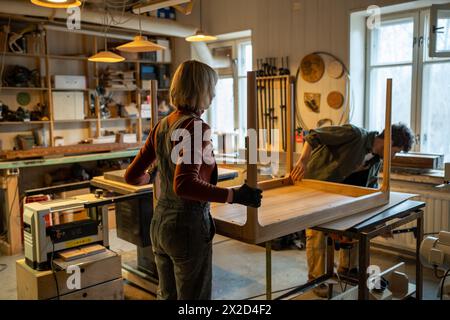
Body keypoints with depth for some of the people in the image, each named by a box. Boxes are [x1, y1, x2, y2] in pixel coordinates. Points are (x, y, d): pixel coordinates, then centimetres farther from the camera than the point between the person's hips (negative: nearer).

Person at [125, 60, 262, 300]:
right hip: (188, 226, -8)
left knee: (167, 295, 21)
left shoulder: (162, 125, 5)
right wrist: (234, 196, -26)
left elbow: (132, 176, 10)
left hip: (160, 224, 8)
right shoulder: (196, 127, -18)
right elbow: (185, 185, -31)